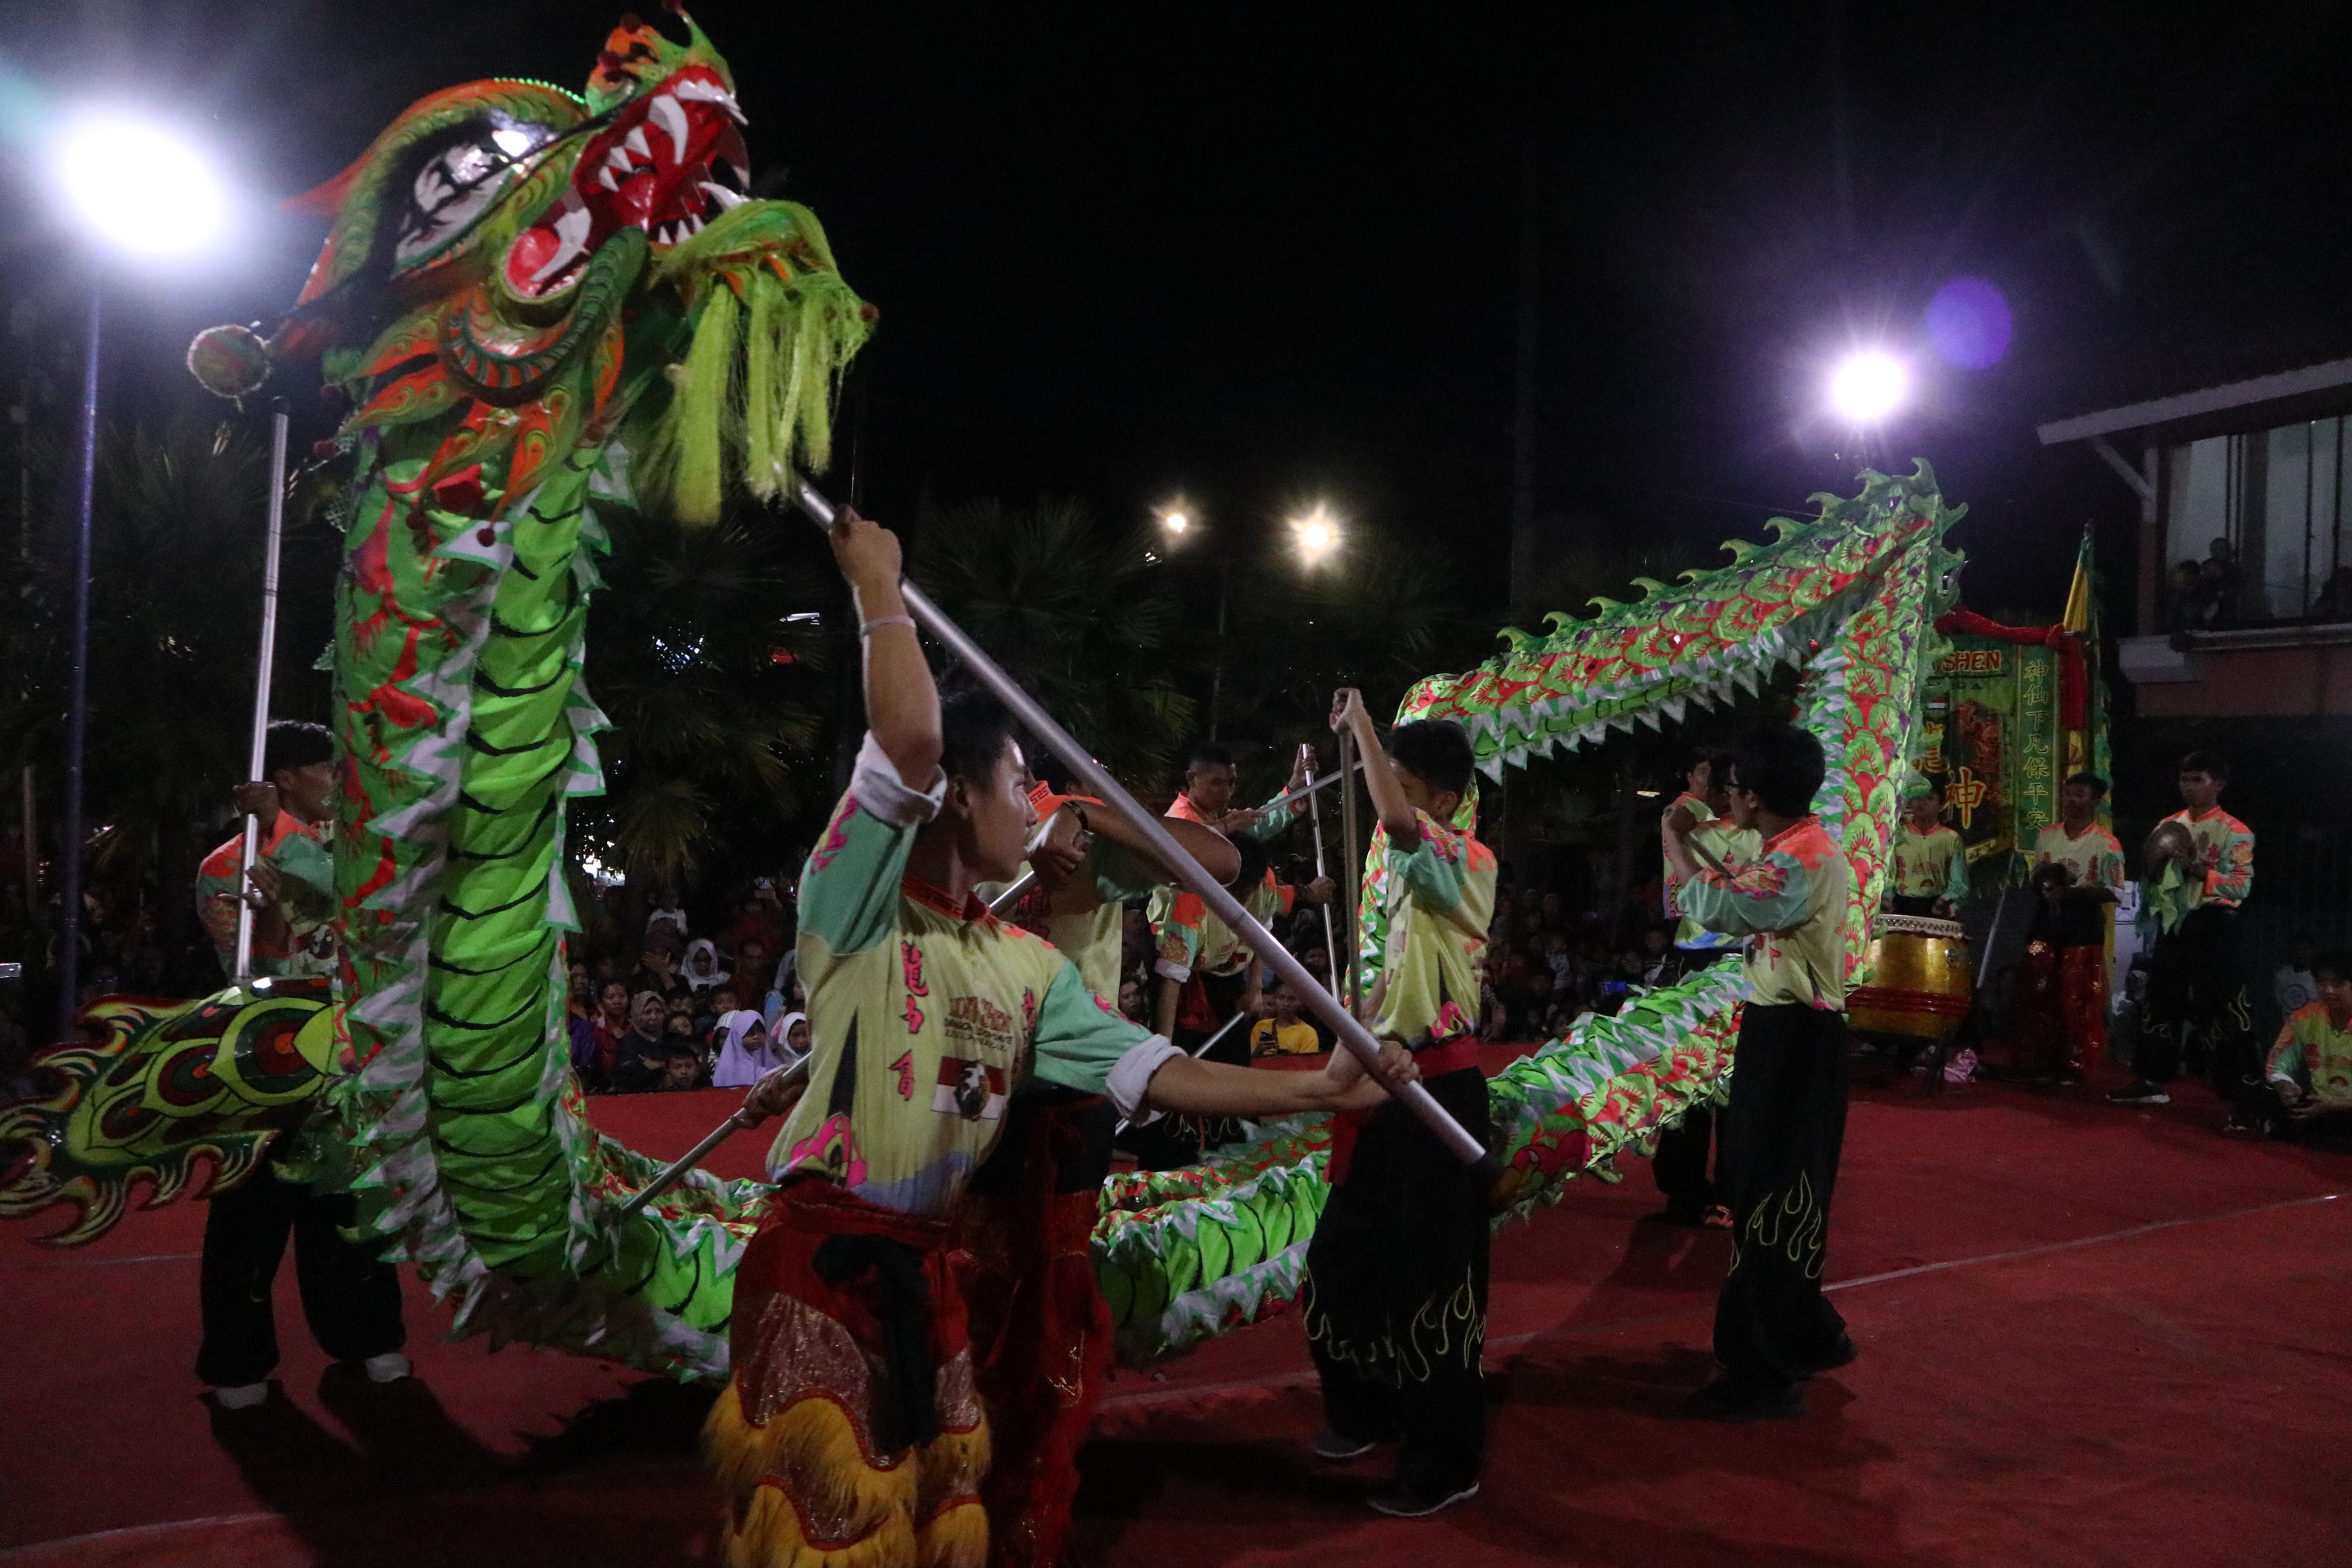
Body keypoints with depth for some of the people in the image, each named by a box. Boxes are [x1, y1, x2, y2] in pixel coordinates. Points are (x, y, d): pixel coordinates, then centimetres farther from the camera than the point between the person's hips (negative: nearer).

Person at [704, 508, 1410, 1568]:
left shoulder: (1028, 966, 9)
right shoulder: (858, 912, -11)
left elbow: (1151, 1073, 4)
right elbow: (910, 739, -27)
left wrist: (1321, 1090, 0)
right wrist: (876, 582, -16)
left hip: (935, 1269, 7)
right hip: (825, 1263, -6)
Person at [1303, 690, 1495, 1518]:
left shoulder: (1466, 859, -15)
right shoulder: (1415, 866, 13)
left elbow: (1396, 819, -37)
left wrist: (1360, 721, -29)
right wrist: (1352, 1046, 10)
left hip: (1438, 1088, -9)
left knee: (1430, 1272, -1)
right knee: (1348, 1255, 17)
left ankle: (1444, 1460, 13)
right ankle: (1367, 1407, 35)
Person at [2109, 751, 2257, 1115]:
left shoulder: (2235, 832, -7)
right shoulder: (2168, 825, 12)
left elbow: (2241, 885, -16)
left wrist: (2197, 867, -26)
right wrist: (2159, 859, -5)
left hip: (2212, 924, -6)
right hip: (2174, 923, 6)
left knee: (2222, 1006, -5)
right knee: (2161, 1000, 10)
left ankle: (2240, 1091, 2)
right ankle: (2153, 1081, 19)